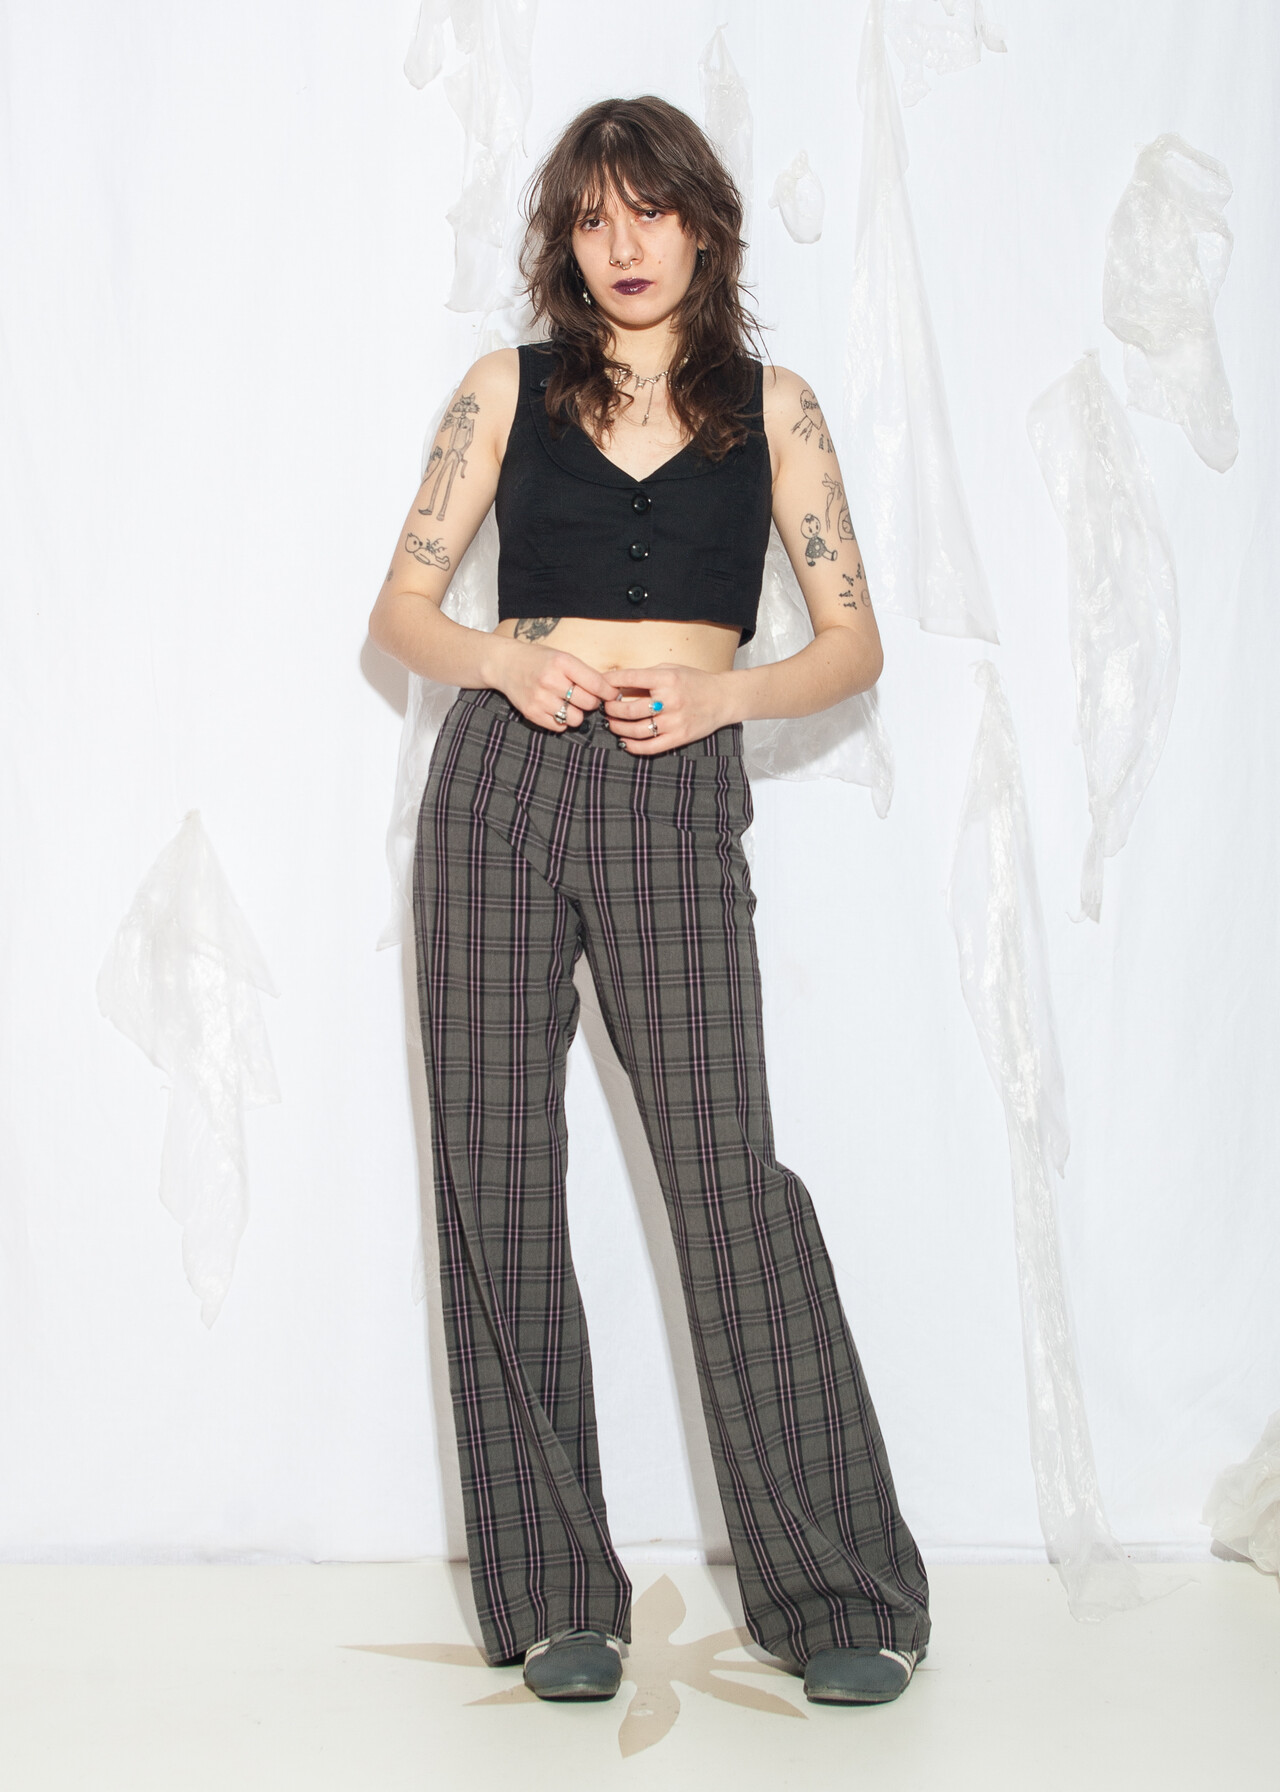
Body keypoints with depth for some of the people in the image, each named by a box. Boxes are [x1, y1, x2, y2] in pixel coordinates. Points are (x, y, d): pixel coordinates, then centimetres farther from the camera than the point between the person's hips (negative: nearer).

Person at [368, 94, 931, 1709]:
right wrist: (503, 659, -10)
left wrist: (722, 692, -11)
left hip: (673, 795, -1)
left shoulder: (772, 408, 10)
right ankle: (553, 1592, 10)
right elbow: (400, 609, 10)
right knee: (498, 1168, 0)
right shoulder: (509, 390, 11)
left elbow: (854, 643, 7)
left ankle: (840, 1592, 0)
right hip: (500, 781, 2)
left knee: (725, 1167, -10)